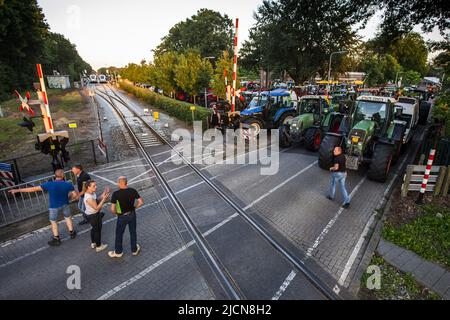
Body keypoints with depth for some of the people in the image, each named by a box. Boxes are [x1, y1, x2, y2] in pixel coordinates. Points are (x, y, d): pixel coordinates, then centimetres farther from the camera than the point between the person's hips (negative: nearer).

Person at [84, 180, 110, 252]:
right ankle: (98, 246, 27)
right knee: (98, 230, 9)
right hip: (93, 216, -10)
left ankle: (93, 243, 47)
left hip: (94, 214, 10)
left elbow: (97, 200, 4)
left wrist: (104, 194, -8)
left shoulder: (92, 193, -4)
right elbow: (97, 208, -30)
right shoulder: (89, 198, -32)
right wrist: (104, 199, -30)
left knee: (94, 228, 26)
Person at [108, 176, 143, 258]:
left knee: (119, 234, 20)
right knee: (133, 232, 21)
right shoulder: (133, 191, -14)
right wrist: (133, 207, 7)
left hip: (122, 217, -3)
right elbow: (141, 202, -9)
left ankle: (118, 252, 39)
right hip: (132, 215, 3)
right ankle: (134, 250, 38)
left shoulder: (116, 194, -22)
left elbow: (112, 209, -19)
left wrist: (116, 213, 2)